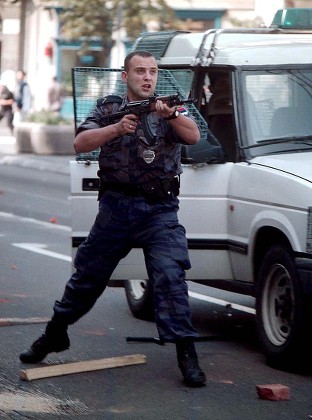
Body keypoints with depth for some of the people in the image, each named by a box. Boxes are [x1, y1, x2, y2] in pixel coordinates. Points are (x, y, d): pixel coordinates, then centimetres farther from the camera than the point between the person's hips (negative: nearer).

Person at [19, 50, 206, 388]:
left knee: (170, 276, -15)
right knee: (87, 275, 11)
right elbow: (80, 143, -7)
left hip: (159, 211, -1)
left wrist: (169, 115, -30)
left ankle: (186, 353, -14)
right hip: (115, 208, 1)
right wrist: (118, 128, -21)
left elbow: (193, 136, -12)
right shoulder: (108, 109, 8)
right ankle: (54, 335, 29)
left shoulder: (170, 110, 7)